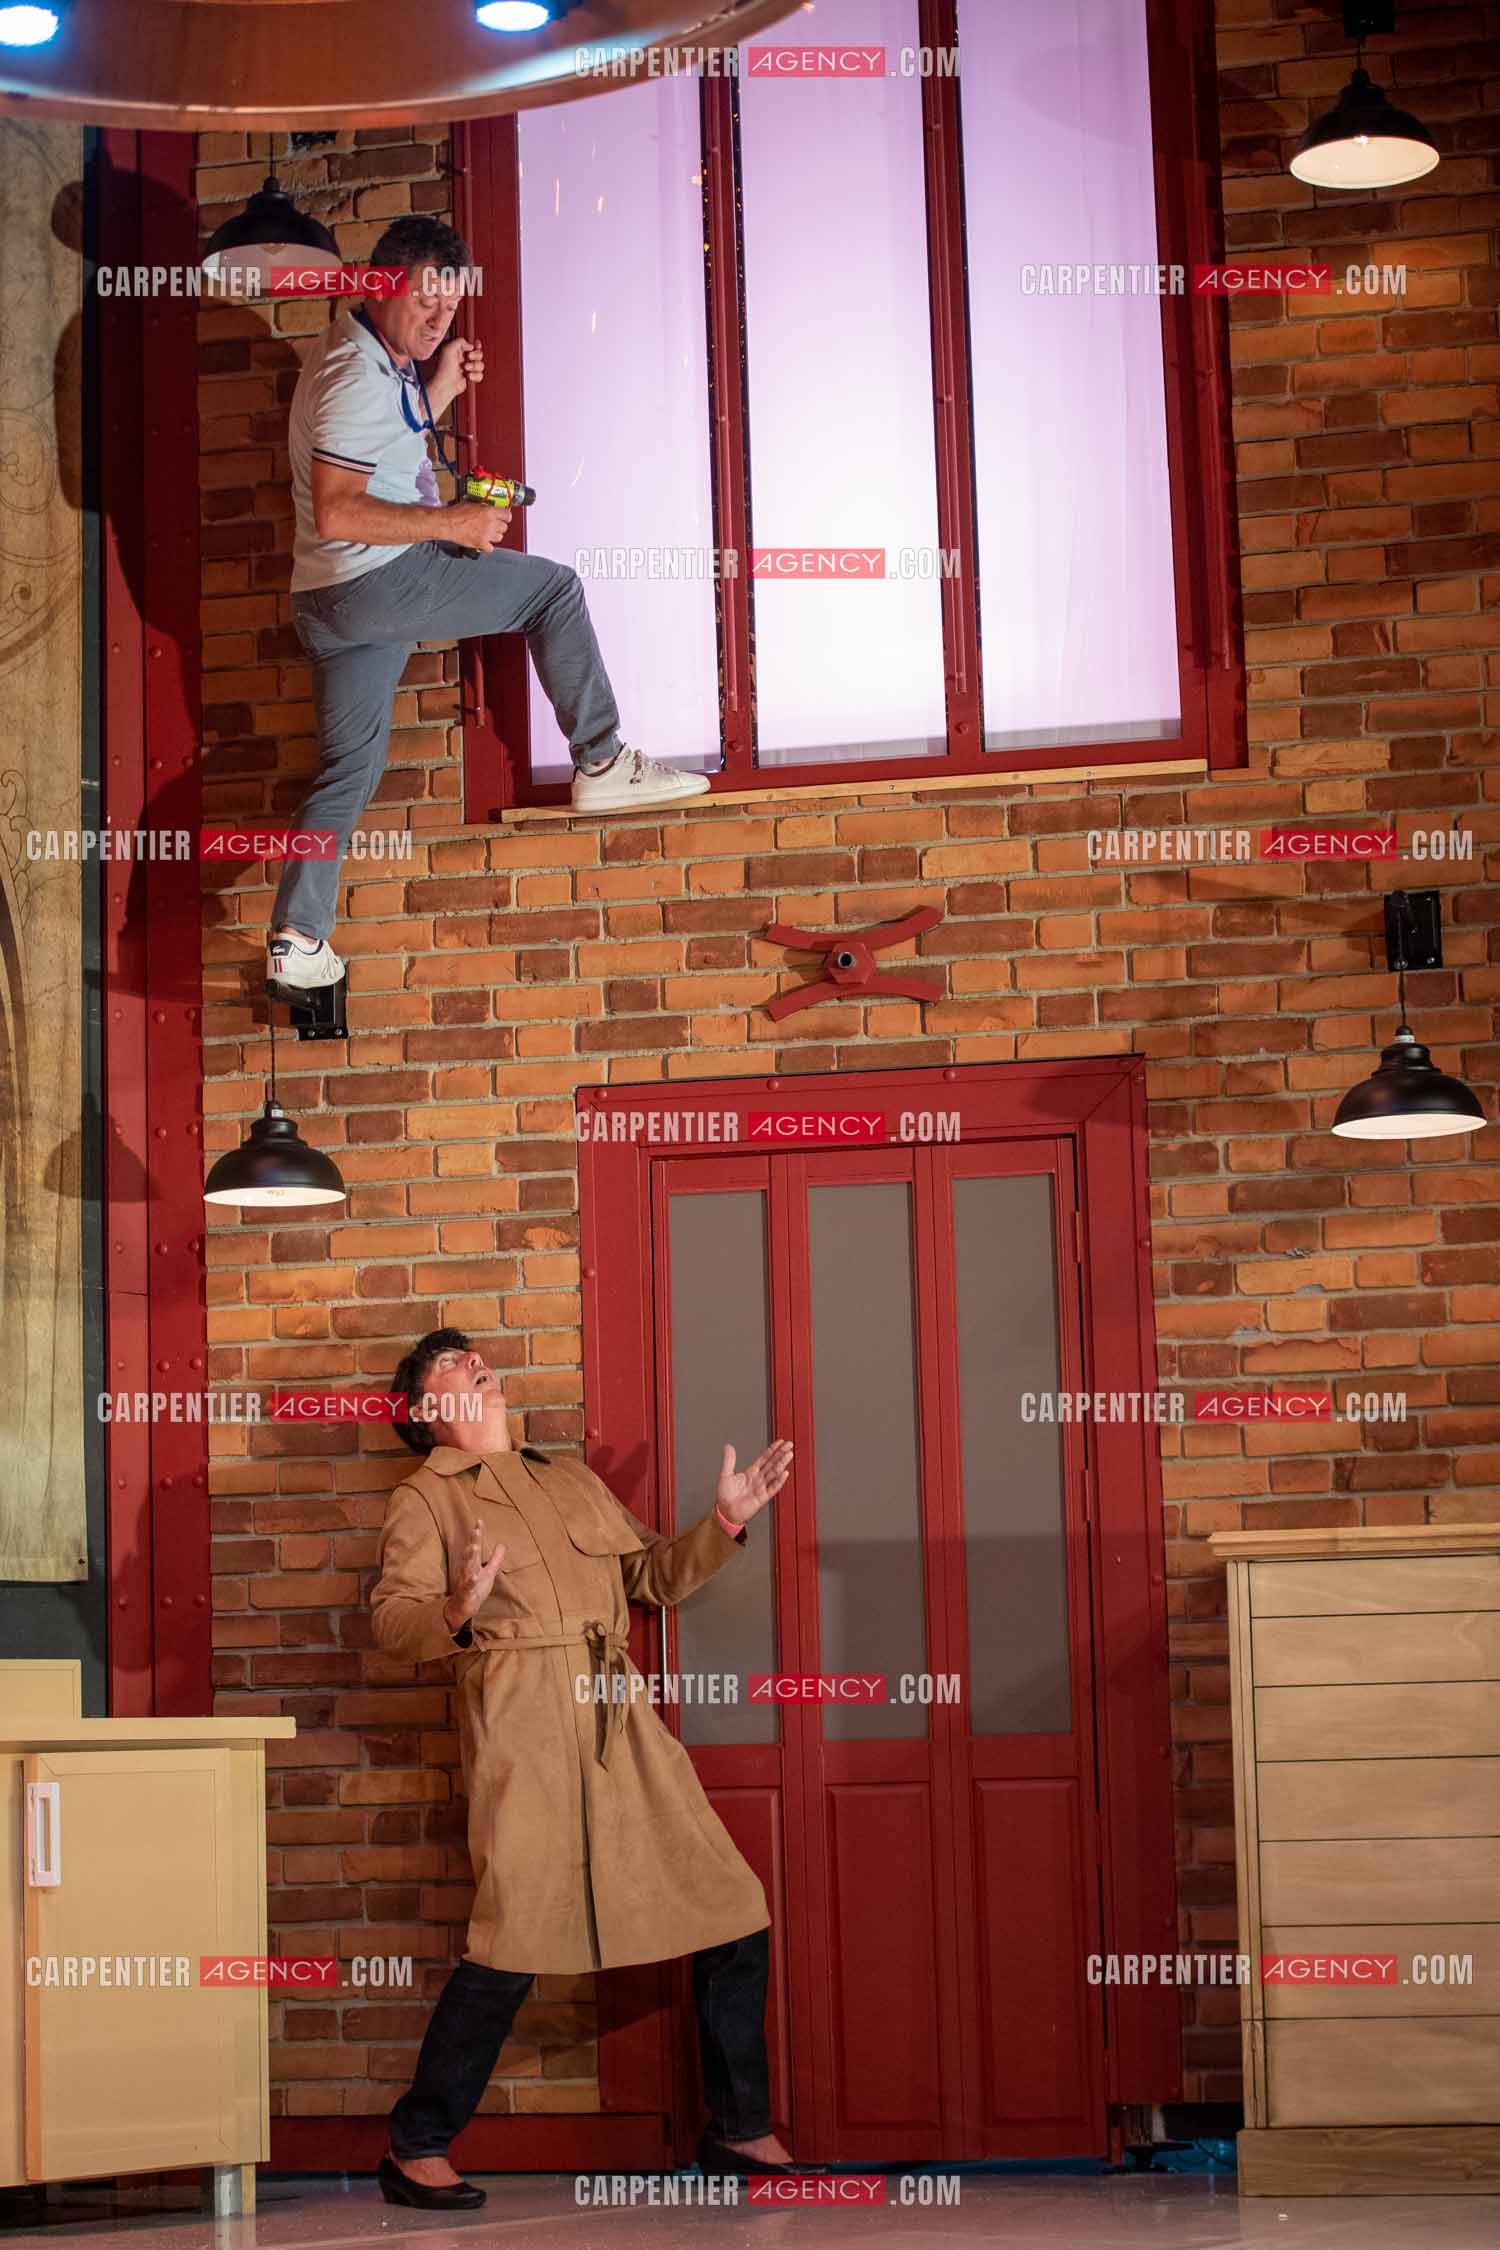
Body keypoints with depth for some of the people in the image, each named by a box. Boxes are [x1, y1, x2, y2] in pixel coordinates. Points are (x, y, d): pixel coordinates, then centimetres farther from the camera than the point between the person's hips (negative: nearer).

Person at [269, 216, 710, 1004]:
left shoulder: (362, 356, 16)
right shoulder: (357, 376, -17)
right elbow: (335, 512, -25)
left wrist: (442, 385, 16)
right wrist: (453, 523, -24)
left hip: (332, 603, 10)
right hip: (380, 581, -10)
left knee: (350, 769, 11)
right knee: (553, 588, 1)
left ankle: (295, 939, 6)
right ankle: (603, 764, 4)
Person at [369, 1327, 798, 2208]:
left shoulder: (573, 1479, 24)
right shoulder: (426, 1498, 8)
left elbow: (653, 1574, 24)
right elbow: (393, 1619, -4)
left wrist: (724, 1524, 10)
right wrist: (459, 1613, -24)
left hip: (620, 1721, 6)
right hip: (520, 1723, -6)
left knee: (732, 1909, 2)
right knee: (515, 1936, -15)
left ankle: (740, 2132, 14)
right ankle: (416, 2149, 0)